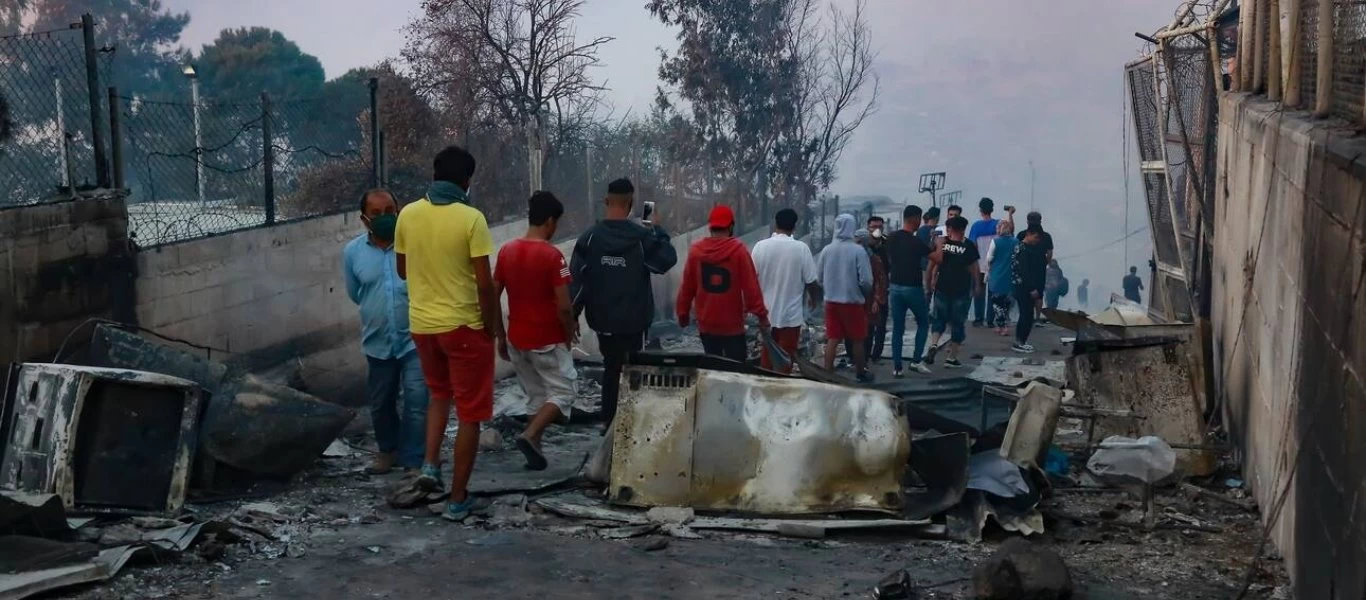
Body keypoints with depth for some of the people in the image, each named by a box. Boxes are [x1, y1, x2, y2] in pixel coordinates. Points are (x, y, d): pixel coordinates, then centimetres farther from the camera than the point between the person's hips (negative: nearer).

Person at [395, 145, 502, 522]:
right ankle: (457, 500, 8)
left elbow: (402, 270, 11)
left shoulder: (408, 215, -1)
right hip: (464, 325, -5)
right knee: (469, 413, 6)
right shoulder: (471, 219, -14)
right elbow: (484, 284, -15)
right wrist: (496, 328, -4)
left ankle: (430, 464, 14)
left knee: (440, 393, 29)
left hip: (422, 324, 5)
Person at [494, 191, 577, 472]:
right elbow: (563, 306, -19)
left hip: (517, 339, 6)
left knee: (536, 397, 18)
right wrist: (570, 331, 0)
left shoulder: (506, 251, 2)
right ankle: (529, 436, -13)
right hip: (548, 340, -6)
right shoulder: (552, 255, -17)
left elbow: (493, 295, 7)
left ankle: (535, 451, 15)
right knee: (562, 393, 6)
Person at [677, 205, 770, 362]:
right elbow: (751, 286, -12)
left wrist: (683, 312, 14)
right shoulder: (738, 249, -11)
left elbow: (686, 287, 3)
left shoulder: (696, 250, -3)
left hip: (706, 324, 3)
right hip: (732, 325, -3)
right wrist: (761, 313, -6)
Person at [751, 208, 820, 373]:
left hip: (766, 313, 3)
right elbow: (811, 282, -8)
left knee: (766, 359, 16)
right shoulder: (801, 248, -13)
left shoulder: (760, 246, -6)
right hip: (791, 315, -3)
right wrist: (813, 299, 14)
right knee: (784, 362, 5)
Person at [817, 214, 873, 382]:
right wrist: (866, 293, 6)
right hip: (853, 302, -3)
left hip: (831, 301, 3)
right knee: (857, 340, 11)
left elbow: (819, 278, 4)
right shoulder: (858, 251, -15)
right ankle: (861, 373, 23)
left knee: (832, 340, 8)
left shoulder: (827, 250, -3)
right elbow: (866, 280, -14)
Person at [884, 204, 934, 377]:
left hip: (895, 287, 5)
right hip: (913, 288, -5)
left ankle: (897, 367, 5)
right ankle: (916, 361, 6)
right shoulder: (916, 242, -15)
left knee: (897, 328, 7)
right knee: (923, 324, 14)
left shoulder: (892, 238, 3)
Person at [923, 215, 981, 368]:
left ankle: (933, 344, -8)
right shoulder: (969, 246, -6)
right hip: (962, 290, -2)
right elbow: (973, 269, -5)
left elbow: (934, 265, 1)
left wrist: (931, 283, 10)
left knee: (939, 319, 16)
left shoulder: (941, 243, -1)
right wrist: (976, 286, 7)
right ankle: (952, 357, 9)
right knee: (958, 323, 8)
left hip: (942, 288, 2)